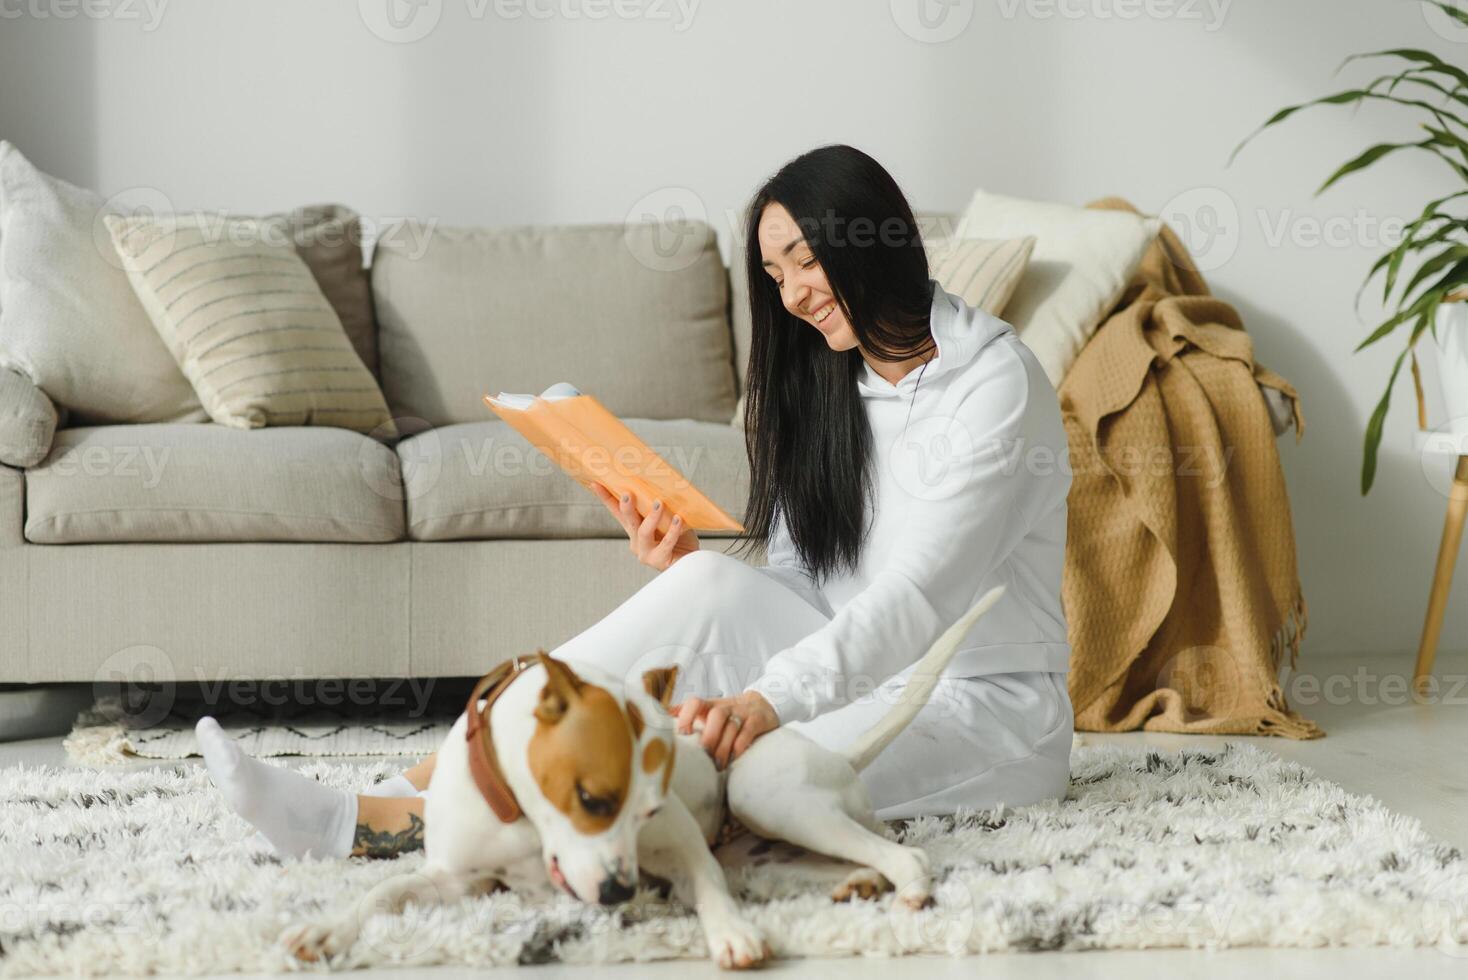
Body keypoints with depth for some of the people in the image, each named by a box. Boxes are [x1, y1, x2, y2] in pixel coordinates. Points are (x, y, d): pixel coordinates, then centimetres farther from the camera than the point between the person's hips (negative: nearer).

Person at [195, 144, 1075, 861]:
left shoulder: (994, 381, -12)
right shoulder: (826, 384, 12)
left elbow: (917, 596, -25)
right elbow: (796, 584, 8)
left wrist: (767, 699, -38)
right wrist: (690, 572, -14)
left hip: (991, 709, -6)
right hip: (870, 680, 6)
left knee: (739, 766, -33)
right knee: (712, 586, -23)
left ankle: (385, 821, -37)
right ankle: (428, 780, -29)